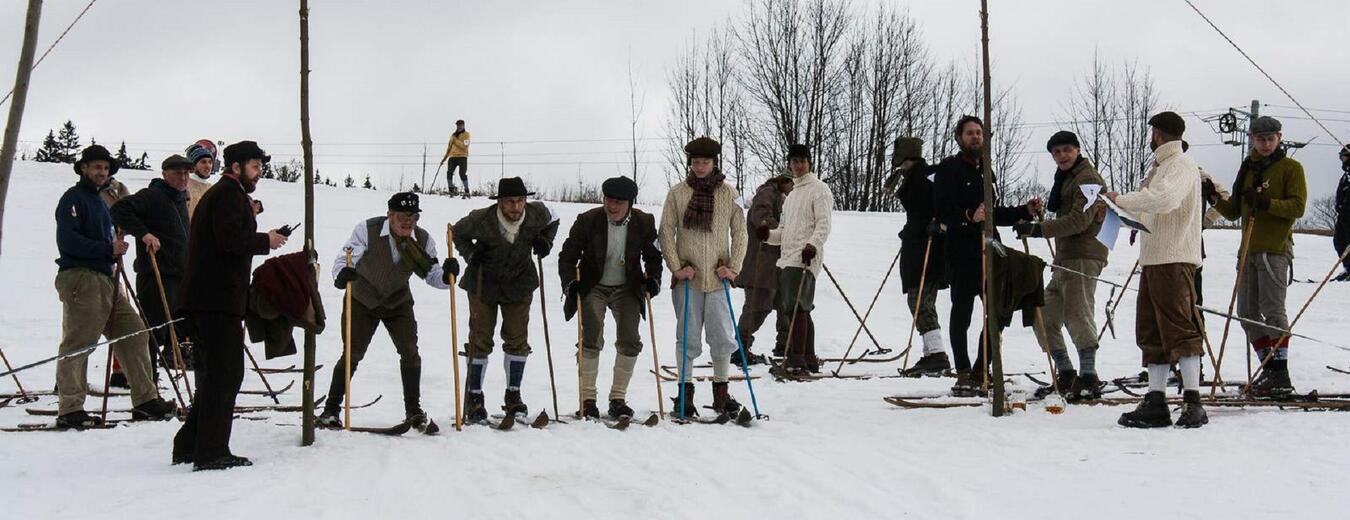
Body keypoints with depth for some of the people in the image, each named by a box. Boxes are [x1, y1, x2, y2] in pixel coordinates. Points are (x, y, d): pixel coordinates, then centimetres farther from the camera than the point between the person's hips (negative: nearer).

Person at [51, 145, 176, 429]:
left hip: (106, 280, 9)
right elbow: (68, 241, -16)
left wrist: (116, 248, 9)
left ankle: (145, 400, 9)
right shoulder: (73, 198, -4)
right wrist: (109, 249, -16)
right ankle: (70, 409, -4)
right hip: (80, 279, -9)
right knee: (77, 344, -8)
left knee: (134, 333, 6)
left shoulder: (99, 202, 24)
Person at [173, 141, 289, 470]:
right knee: (225, 373, -9)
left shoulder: (218, 194, 26)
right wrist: (266, 241, -8)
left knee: (213, 374, 15)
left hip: (204, 298, 11)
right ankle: (212, 452, -9)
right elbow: (230, 239, -21)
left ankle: (190, 446, 18)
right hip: (219, 299, -11)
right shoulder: (230, 194, -7)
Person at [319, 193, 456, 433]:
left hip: (398, 303, 3)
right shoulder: (368, 230, -25)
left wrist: (447, 274, -32)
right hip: (363, 300, -3)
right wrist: (342, 273, -51)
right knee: (352, 355, -4)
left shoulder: (423, 240, -15)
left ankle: (414, 412, 9)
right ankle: (331, 410, 10)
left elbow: (432, 275, -9)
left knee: (410, 353, -5)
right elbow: (345, 258, -28)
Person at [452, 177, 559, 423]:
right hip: (484, 285, -2)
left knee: (517, 340, 4)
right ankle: (474, 397, 9)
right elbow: (458, 232, -1)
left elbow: (552, 221, 12)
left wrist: (545, 242, -5)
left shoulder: (537, 213, -14)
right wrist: (471, 254, -15)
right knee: (480, 341, -1)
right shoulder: (481, 220, -22)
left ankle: (513, 395, 17)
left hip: (519, 285, 2)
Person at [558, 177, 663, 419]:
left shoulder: (644, 222, -9)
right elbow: (567, 256, -7)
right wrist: (570, 283, -20)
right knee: (591, 341, -12)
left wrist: (653, 279, -10)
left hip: (627, 288, 2)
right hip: (593, 288, -2)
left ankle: (618, 399, 9)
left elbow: (652, 256, 6)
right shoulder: (588, 221, -15)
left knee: (630, 342, -3)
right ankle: (587, 399, -2)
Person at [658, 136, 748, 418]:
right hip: (687, 278, -1)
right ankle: (685, 392, 12)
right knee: (688, 338, 4)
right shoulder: (677, 193, 2)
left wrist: (733, 267, -2)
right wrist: (676, 266, -6)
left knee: (723, 337, 2)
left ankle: (721, 392, 14)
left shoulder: (729, 193, 4)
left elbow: (739, 232, 7)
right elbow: (666, 232, 2)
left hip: (718, 278, 1)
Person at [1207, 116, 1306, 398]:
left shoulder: (1290, 168, 0)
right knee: (1247, 312, 7)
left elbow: (1298, 206, -11)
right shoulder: (1247, 169, 18)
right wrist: (1215, 199, -1)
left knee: (1272, 310, -12)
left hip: (1275, 249, -7)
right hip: (1249, 249, 7)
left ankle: (1281, 375, -12)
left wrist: (1266, 203, -24)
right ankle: (1270, 368, 14)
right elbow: (1234, 212, 17)